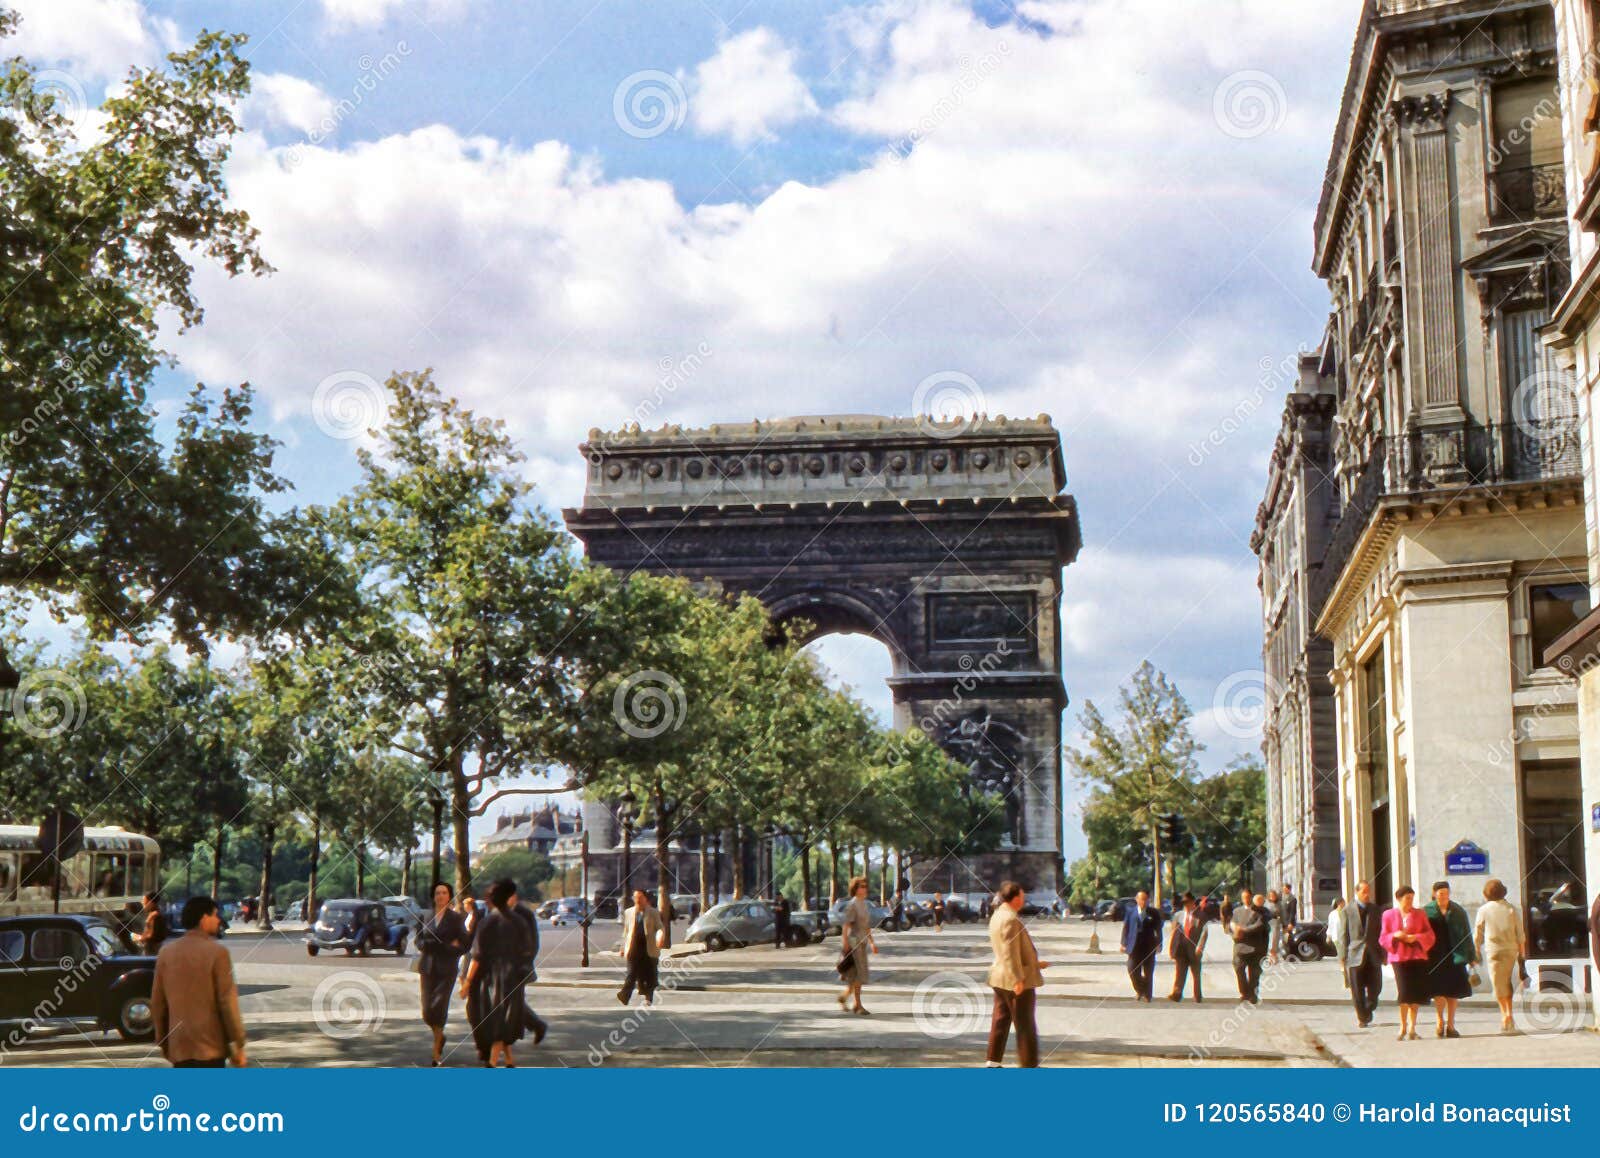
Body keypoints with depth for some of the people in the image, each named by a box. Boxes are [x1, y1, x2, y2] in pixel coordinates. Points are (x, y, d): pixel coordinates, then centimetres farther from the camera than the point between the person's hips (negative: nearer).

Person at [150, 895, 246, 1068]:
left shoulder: (166, 952, 7)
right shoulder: (217, 952, -10)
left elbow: (157, 1003, 11)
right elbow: (228, 1003, -11)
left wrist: (163, 1041, 21)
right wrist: (238, 1045, -5)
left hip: (178, 1047, 6)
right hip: (210, 1047, -5)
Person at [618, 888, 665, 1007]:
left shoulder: (653, 912, 5)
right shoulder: (629, 912, 14)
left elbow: (660, 927, 0)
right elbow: (626, 931, 19)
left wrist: (660, 938, -21)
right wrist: (623, 947, 17)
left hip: (649, 948, -1)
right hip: (634, 948, 1)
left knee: (649, 974, 4)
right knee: (631, 973, -8)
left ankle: (648, 998, 17)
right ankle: (625, 995, -12)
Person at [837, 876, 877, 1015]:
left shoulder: (864, 904, 14)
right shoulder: (852, 905, -12)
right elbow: (845, 925, -17)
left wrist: (872, 942, 21)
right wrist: (845, 942, -22)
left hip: (862, 942, 9)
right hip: (853, 942, -9)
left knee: (857, 974, 11)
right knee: (859, 973, -8)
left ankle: (844, 996, 27)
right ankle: (858, 1005, -2)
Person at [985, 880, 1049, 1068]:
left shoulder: (998, 915, 12)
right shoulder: (1011, 920, -21)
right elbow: (1010, 953, -24)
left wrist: (1034, 963, 23)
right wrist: (1018, 979, -23)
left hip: (1000, 979, 10)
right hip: (1018, 981, -10)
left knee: (1001, 1020, 14)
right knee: (1025, 1024, 0)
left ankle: (992, 1062, 17)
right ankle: (1029, 1065, 6)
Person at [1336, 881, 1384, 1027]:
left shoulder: (1376, 910, 10)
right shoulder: (1348, 911, 2)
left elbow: (1381, 933, 12)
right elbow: (1343, 936, 1)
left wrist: (1383, 954, 7)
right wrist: (1343, 956, -4)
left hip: (1373, 956, 2)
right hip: (1355, 956, -2)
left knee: (1375, 989, 2)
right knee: (1357, 991, 0)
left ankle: (1368, 1011, 27)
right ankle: (1362, 1017, 13)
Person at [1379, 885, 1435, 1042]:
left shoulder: (1419, 914, 10)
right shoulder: (1388, 914, 8)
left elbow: (1429, 935, 6)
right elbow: (1383, 938, 7)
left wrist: (1416, 937, -12)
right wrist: (1395, 935, -13)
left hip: (1417, 957, 2)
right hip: (1398, 957, -1)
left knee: (1416, 993, -2)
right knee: (1404, 992, -12)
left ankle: (1411, 1027, 11)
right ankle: (1403, 1027, 2)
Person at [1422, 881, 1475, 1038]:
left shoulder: (1458, 912, 8)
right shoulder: (1426, 911, 2)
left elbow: (1467, 935, 10)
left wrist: (1471, 957, 6)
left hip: (1455, 957, 2)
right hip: (1435, 958, -2)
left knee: (1453, 991, 3)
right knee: (1439, 991, -7)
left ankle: (1450, 1025, 12)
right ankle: (1440, 1021, 11)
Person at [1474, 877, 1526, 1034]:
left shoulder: (1484, 910, -3)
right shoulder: (1511, 908, 3)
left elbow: (1477, 934, 2)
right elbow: (1520, 933, 3)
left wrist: (1477, 951, 14)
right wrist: (1522, 952, 9)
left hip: (1493, 950, -3)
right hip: (1511, 949, 3)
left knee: (1498, 983, 2)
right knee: (1507, 981, 16)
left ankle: (1506, 1014, -5)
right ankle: (1509, 1014, 13)